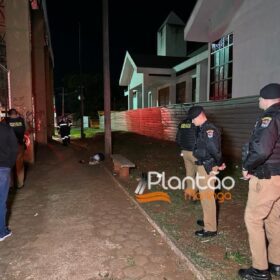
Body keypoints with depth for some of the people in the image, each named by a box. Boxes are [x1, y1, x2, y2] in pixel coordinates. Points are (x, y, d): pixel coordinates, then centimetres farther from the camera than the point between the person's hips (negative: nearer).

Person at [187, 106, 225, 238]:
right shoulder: (203, 129, 12)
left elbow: (215, 149, -24)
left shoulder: (209, 129, -20)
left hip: (207, 168, -10)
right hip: (203, 166, 10)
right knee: (205, 195, 21)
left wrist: (219, 164, -11)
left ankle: (210, 228, 10)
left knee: (207, 196, -2)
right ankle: (208, 220, 38)